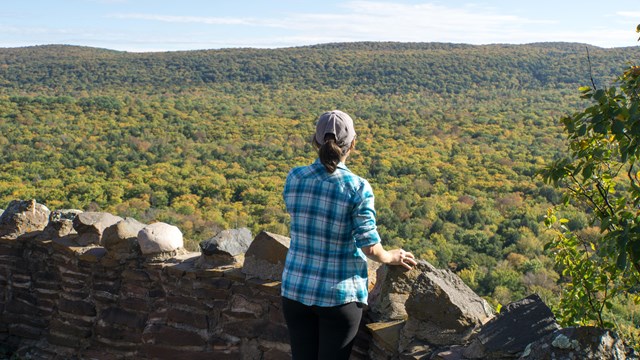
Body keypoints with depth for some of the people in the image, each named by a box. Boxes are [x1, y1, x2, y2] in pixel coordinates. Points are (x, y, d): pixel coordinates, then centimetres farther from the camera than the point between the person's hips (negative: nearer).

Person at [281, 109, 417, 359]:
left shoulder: (294, 179, -5)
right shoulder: (357, 189, -16)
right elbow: (370, 247, -13)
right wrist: (391, 258, 6)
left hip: (296, 289, 3)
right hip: (340, 294, -3)